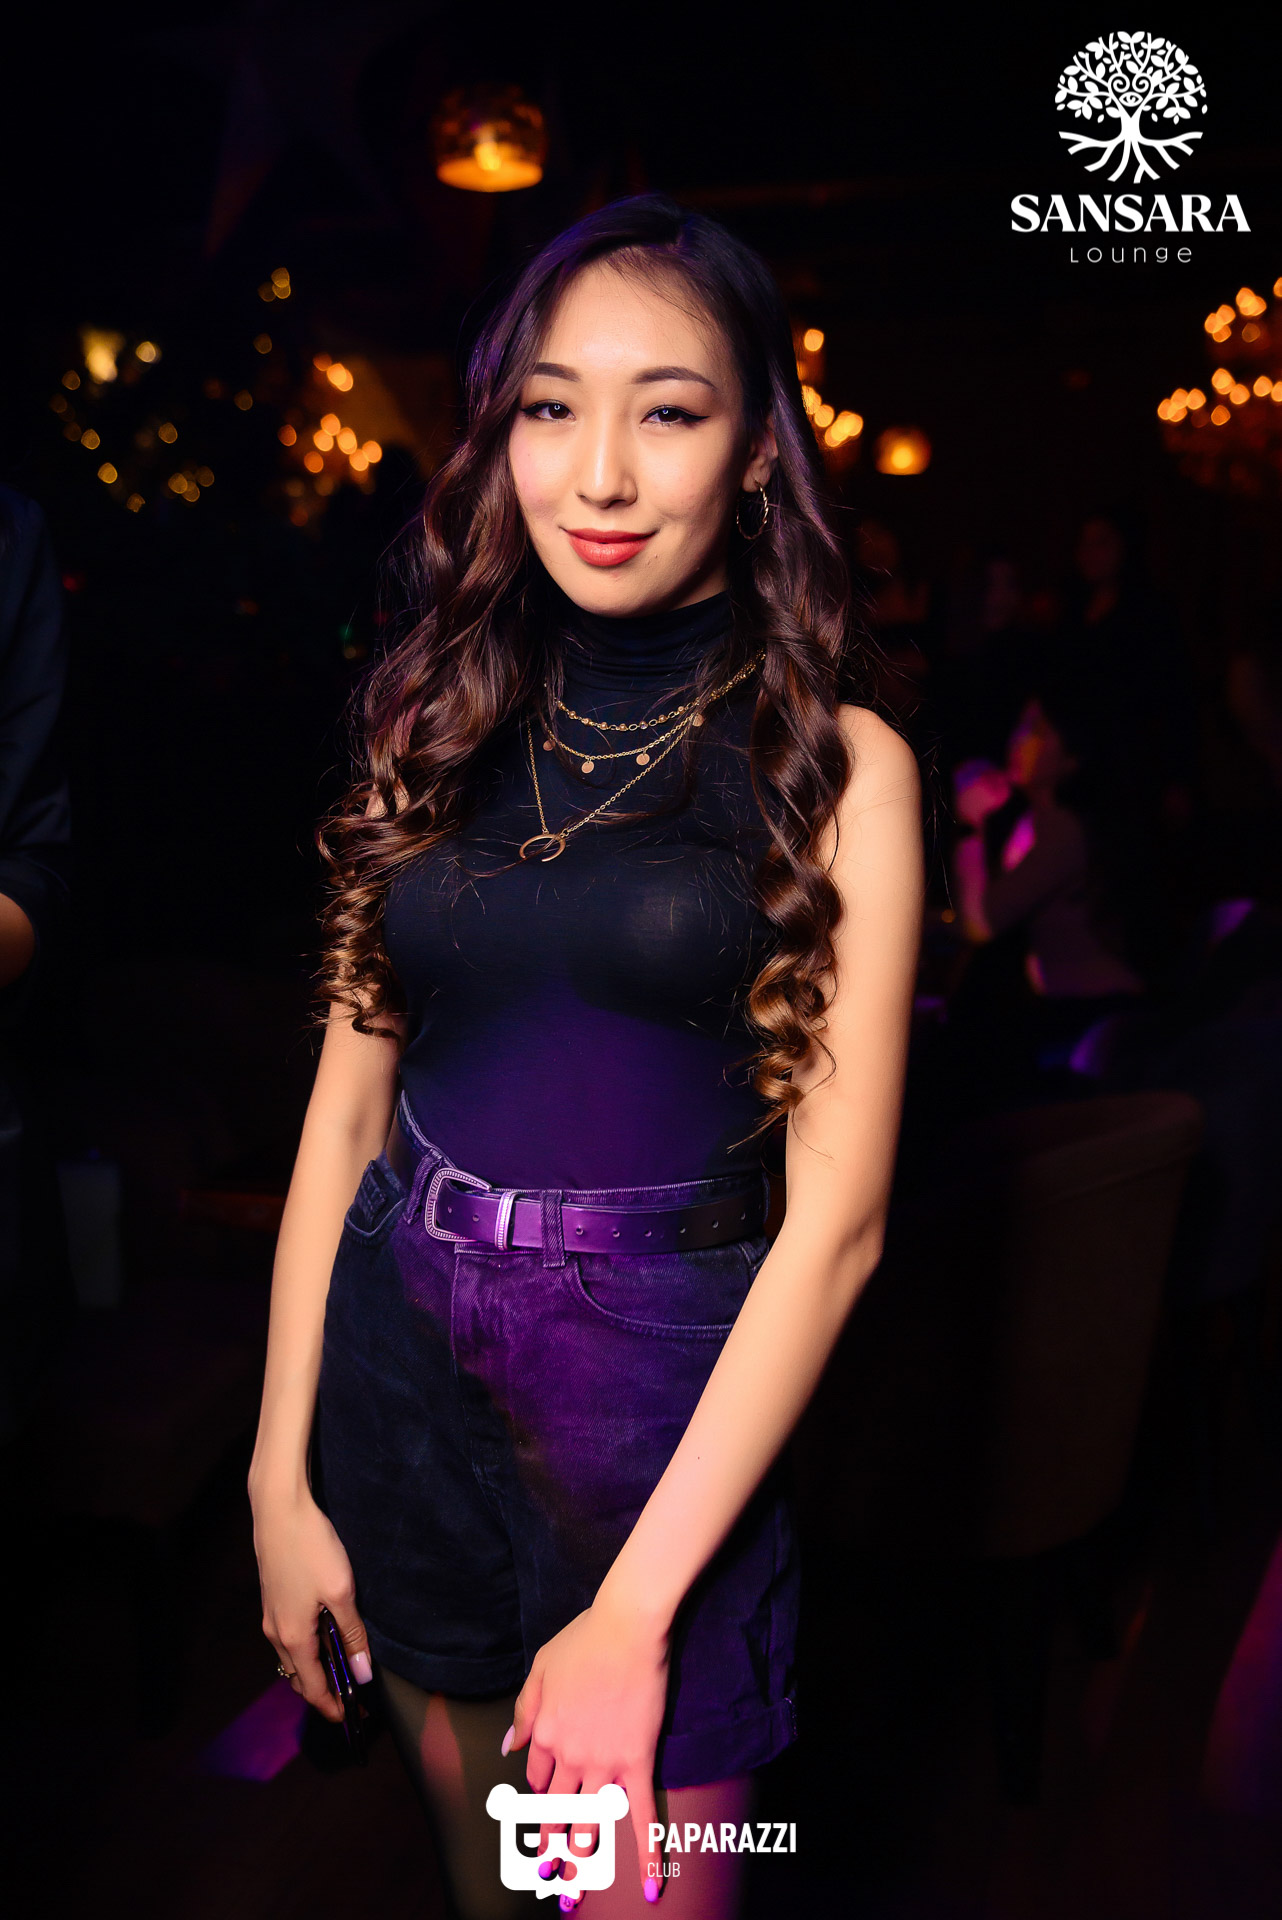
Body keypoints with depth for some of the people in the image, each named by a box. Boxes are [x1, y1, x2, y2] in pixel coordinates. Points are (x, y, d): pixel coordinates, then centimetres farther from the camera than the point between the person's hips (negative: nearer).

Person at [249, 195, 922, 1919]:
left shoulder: (836, 762, -9)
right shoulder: (439, 723, 2)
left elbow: (838, 1212, -13)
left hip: (659, 1396, -3)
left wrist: (637, 1609, -14)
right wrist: (280, 1471, -1)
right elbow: (348, 1104, 2)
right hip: (391, 1362, 4)